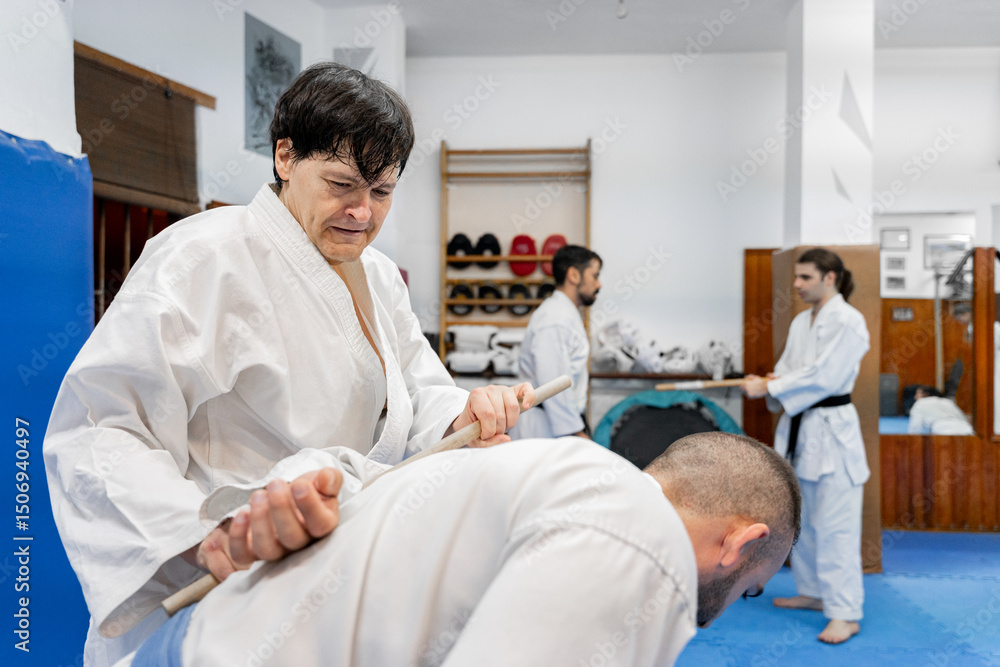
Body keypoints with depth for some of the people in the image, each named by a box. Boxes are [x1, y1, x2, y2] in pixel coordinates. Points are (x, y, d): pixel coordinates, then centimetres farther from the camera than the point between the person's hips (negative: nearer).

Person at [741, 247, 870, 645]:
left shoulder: (848, 322, -13)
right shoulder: (801, 321, 12)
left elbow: (823, 375, -21)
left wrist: (769, 388, -20)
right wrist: (768, 384, -10)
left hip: (832, 430, -8)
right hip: (799, 427, 9)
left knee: (835, 526, -6)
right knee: (803, 518, 17)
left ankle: (845, 613, 2)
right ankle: (812, 592, 32)